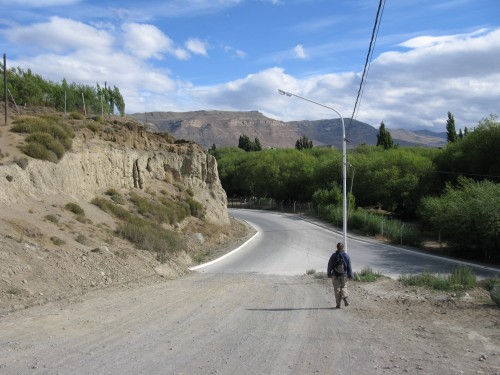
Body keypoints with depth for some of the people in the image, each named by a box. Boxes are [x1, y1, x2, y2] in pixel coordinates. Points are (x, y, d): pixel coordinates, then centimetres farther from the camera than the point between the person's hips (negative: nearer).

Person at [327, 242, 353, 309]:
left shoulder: (333, 256, -5)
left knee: (337, 289, 6)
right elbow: (349, 267, 0)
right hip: (344, 275, 1)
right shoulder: (346, 256, -2)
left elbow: (330, 266, 0)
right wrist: (350, 275, 7)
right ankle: (345, 298, -7)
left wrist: (329, 274, 10)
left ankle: (338, 304, 6)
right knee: (344, 287, 17)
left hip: (335, 276, -1)